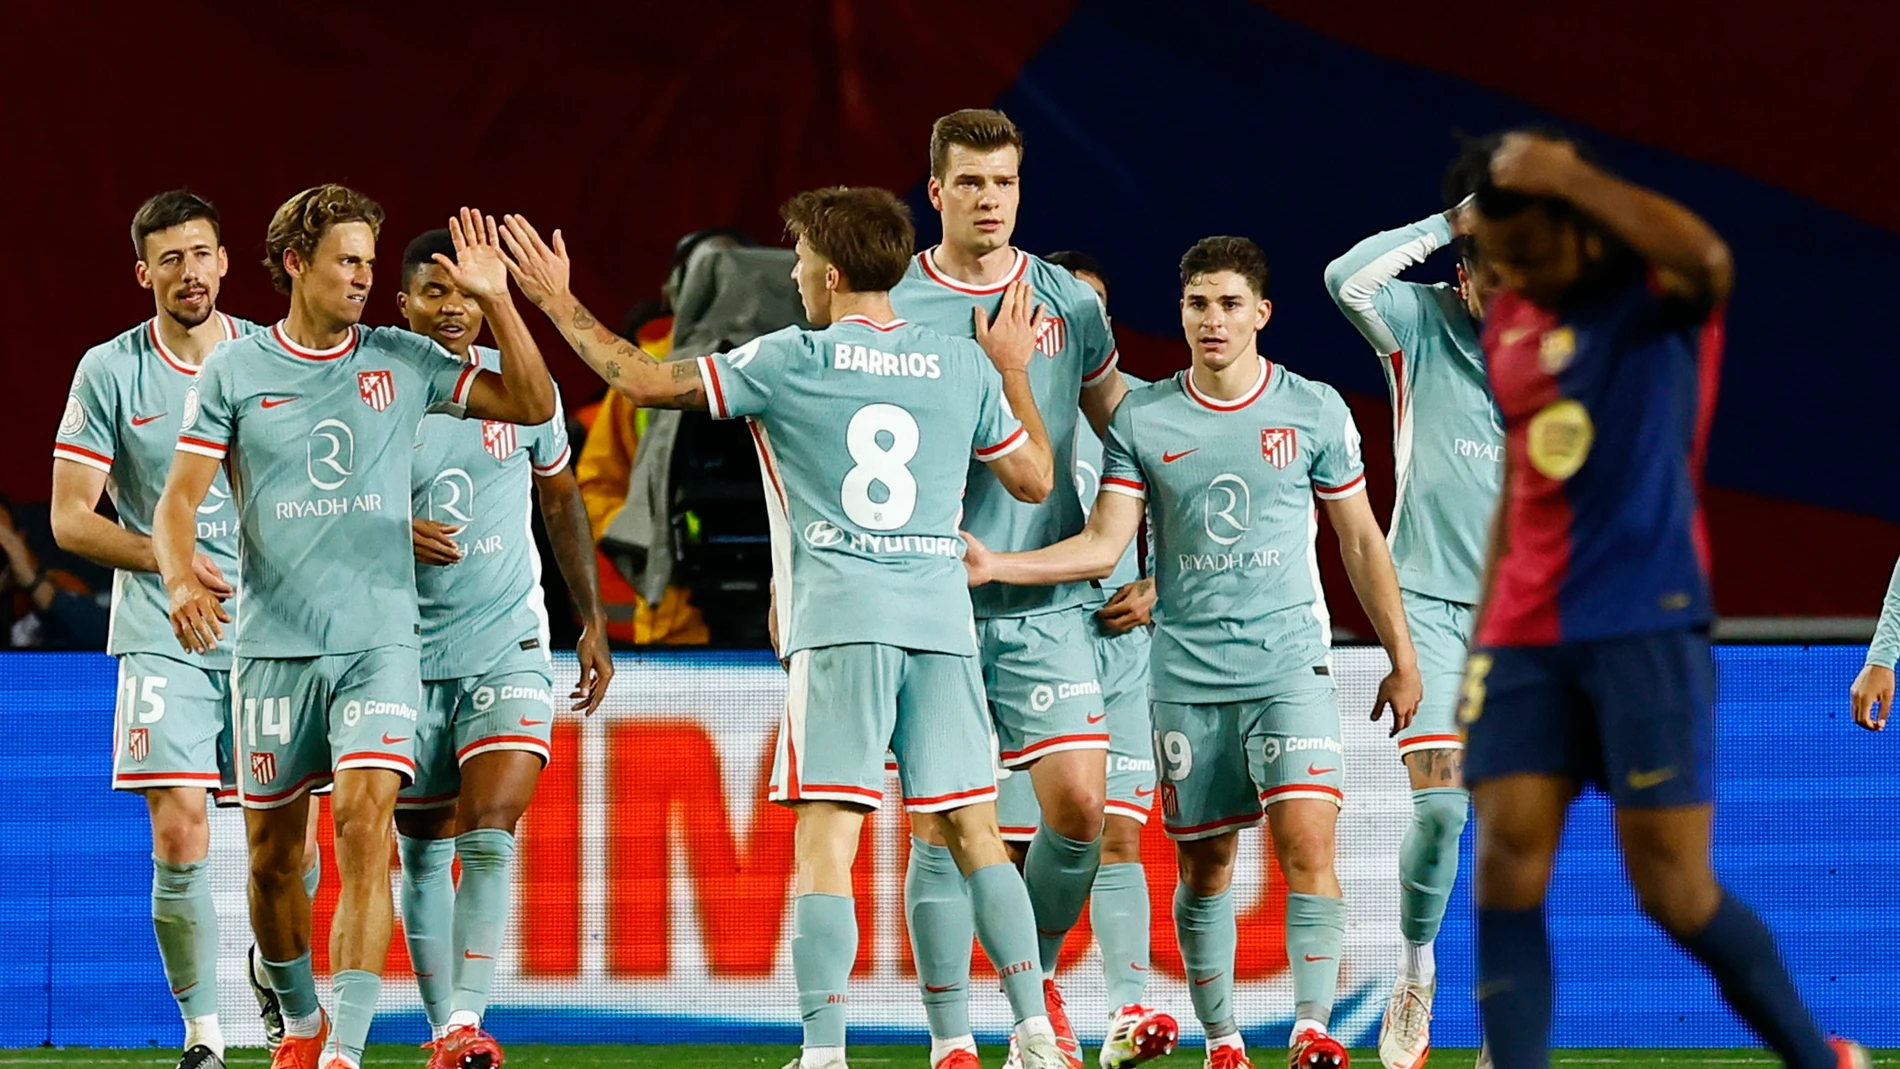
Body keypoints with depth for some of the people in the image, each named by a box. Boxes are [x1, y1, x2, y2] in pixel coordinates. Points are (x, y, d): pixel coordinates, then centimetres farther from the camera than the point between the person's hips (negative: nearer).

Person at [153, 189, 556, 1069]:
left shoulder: (402, 362, 6)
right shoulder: (234, 372, 2)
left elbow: (533, 404, 6)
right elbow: (179, 499, 0)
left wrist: (496, 302, -5)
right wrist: (180, 580, -20)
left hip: (380, 640, 0)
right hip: (272, 645, 0)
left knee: (364, 829, -17)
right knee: (273, 853, 7)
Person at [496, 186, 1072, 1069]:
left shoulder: (790, 362, 0)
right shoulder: (965, 367, 9)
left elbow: (648, 381, 5)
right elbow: (1035, 479, 19)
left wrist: (558, 304, 17)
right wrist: (1015, 373, 33)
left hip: (841, 624, -4)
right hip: (941, 622, 4)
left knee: (825, 837, -6)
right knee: (974, 831, 8)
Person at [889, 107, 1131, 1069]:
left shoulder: (1069, 302, 7)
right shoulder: (890, 312, -1)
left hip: (1049, 601, 2)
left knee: (1078, 801, -7)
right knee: (940, 824, -3)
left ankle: (1038, 974, 19)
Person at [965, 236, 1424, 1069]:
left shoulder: (1314, 410, 3)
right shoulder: (1142, 420, 4)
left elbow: (1361, 541, 11)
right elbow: (1103, 545, 1)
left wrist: (1401, 658, 11)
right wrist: (996, 566, -13)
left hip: (1289, 664, -1)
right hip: (1187, 677, 1)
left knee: (1307, 840, -17)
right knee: (1203, 864, 5)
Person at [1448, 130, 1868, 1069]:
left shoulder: (1654, 289, -5)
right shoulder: (1508, 326, 14)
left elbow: (1706, 258, -31)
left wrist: (1570, 177, -25)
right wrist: (1486, 630, 19)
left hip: (1646, 627, -6)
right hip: (1526, 636, 6)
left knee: (1675, 891, -5)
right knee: (1507, 868, -8)